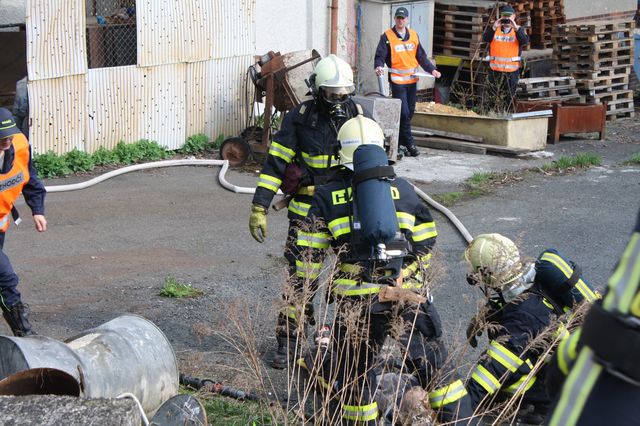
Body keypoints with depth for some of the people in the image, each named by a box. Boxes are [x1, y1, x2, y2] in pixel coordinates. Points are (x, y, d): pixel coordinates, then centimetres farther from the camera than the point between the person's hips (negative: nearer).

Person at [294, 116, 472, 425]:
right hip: (408, 295, 1)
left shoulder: (327, 196, 7)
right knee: (431, 363, 12)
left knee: (354, 371, 13)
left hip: (356, 301, -1)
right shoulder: (403, 190, 13)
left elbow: (309, 254, 7)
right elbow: (425, 246, 18)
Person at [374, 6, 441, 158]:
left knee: (410, 112, 9)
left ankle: (400, 140, 20)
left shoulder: (413, 35, 11)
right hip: (397, 81, -5)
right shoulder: (387, 36, -3)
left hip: (412, 79, 5)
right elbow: (380, 56, -5)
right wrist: (379, 66, -26)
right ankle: (409, 144, -7)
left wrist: (431, 69, 4)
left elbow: (421, 56, 14)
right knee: (403, 113, -10)